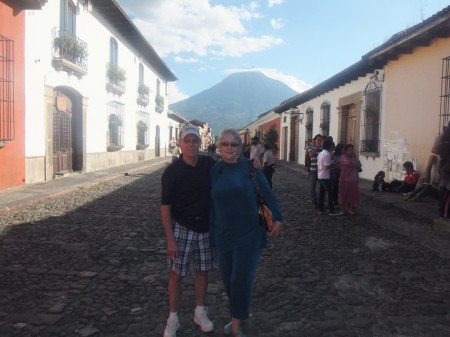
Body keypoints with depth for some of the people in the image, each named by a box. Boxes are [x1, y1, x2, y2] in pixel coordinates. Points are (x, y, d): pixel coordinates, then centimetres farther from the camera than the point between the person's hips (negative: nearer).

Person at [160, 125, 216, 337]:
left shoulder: (209, 164, -4)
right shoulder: (172, 172, -12)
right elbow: (165, 207, -10)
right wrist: (170, 239, -13)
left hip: (205, 228, 3)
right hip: (181, 228, -3)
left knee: (202, 270, 14)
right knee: (177, 273, 5)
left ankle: (200, 312, 33)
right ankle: (173, 319, 23)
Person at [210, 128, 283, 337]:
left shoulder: (249, 166, -6)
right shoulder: (214, 170, 3)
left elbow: (267, 194, -5)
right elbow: (212, 202, 9)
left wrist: (277, 219, -11)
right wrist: (212, 230, 12)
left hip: (248, 233, -3)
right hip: (223, 234, 4)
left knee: (241, 278, -2)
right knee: (228, 278, 13)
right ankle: (240, 313, 37)